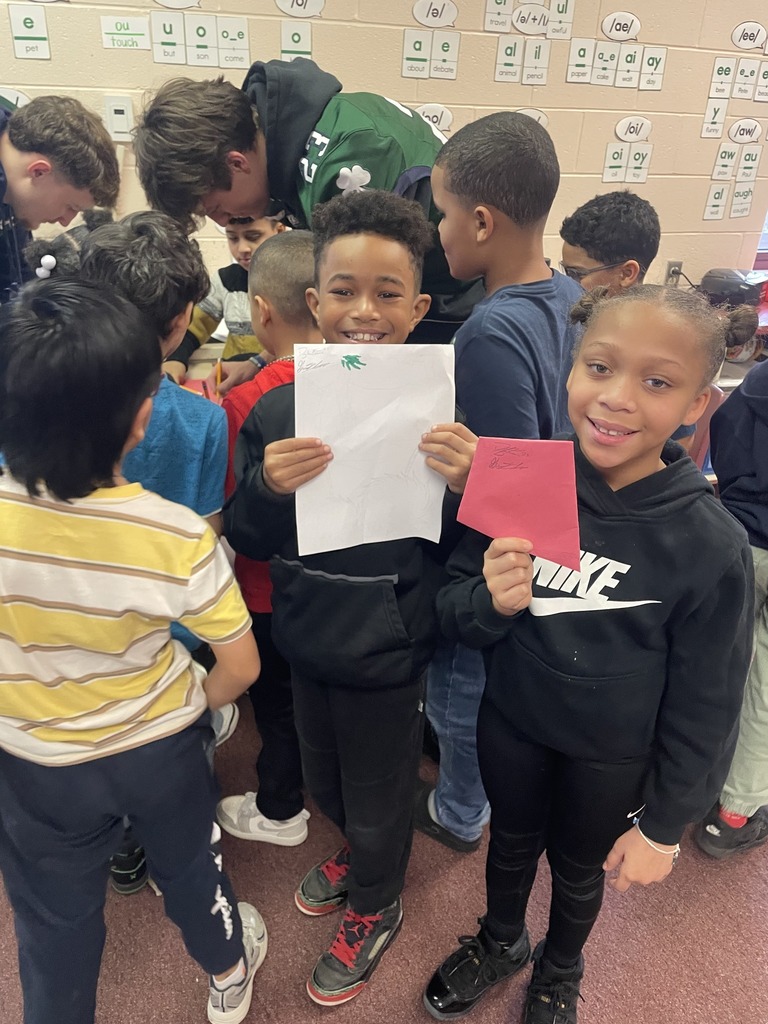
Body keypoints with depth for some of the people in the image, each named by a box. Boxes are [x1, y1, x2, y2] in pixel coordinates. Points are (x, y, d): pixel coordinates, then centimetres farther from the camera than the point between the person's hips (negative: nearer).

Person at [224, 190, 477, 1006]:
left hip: (388, 653, -3)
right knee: (325, 781, 28)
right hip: (307, 640, 4)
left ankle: (374, 909, 52)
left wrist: (462, 488, -31)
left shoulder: (439, 413, -16)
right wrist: (266, 488, -26)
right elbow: (245, 539, -5)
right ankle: (356, 854, 62)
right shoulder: (278, 412, -9)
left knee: (378, 794, 19)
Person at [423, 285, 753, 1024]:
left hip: (611, 755, -1)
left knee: (579, 870, 24)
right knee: (510, 843, 27)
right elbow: (453, 610, -10)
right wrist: (490, 602, -32)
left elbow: (705, 703, -11)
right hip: (511, 722, 2)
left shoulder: (711, 544, -22)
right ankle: (500, 941, 59)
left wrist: (664, 824, -5)